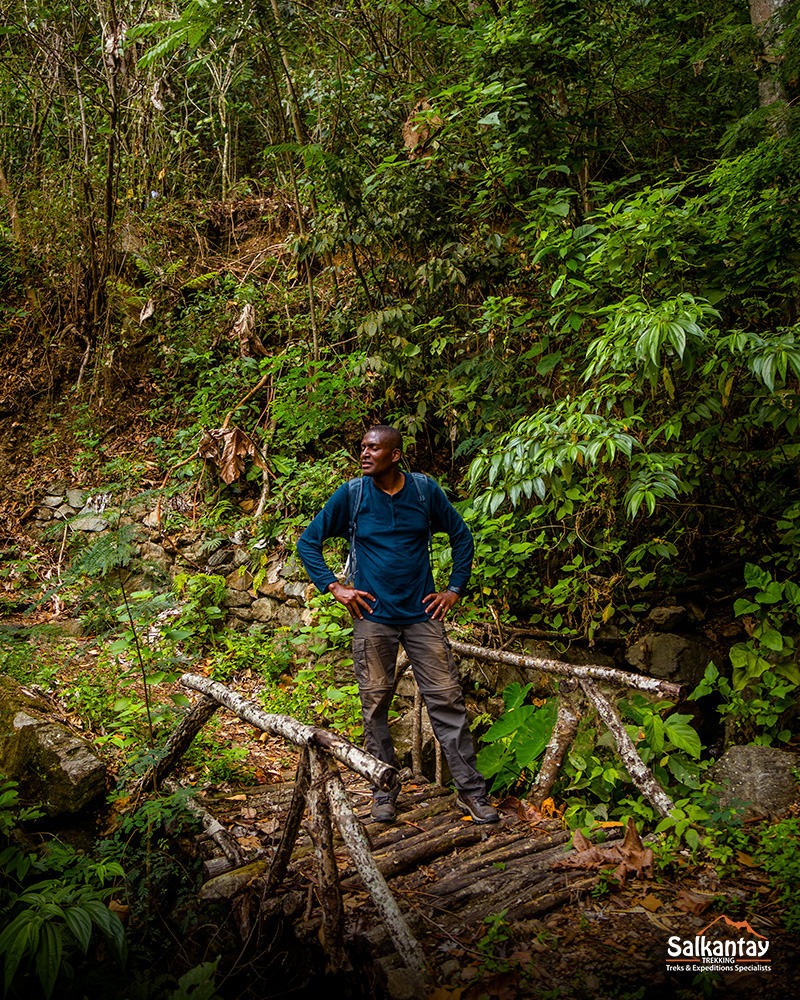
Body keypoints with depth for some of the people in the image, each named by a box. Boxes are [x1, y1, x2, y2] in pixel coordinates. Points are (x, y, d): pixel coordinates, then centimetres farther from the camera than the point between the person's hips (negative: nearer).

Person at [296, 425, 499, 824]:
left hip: (422, 613, 1)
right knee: (375, 704, 5)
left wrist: (455, 589, 6)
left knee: (446, 700, 0)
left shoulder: (425, 490, 1)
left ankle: (471, 791, 10)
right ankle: (383, 791, 20)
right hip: (373, 617, 0)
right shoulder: (350, 495, -2)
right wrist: (334, 587, -4)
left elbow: (461, 535, 13)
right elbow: (307, 542, 5)